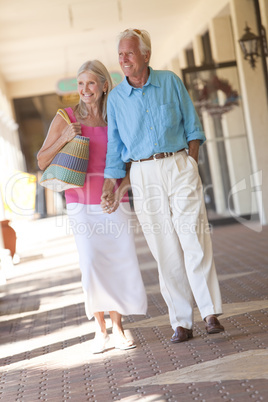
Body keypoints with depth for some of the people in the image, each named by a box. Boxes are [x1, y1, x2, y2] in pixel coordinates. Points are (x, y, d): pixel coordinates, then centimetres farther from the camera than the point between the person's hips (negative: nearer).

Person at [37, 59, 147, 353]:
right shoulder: (66, 118, 2)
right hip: (81, 202, -2)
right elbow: (42, 162, 2)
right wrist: (63, 138, -13)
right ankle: (100, 329, 4)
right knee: (92, 264, -10)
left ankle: (117, 328, 10)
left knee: (121, 263, -3)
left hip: (113, 202, 2)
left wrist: (121, 187, -9)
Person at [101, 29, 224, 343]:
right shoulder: (116, 97, 7)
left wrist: (190, 164, 0)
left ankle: (210, 313, -2)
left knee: (195, 240, -8)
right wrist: (109, 187, 7)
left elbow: (192, 126, 9)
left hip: (179, 166, -1)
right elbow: (115, 145, 12)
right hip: (143, 175, 1)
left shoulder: (171, 82, 5)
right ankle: (181, 323, 5)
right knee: (166, 251, 0)